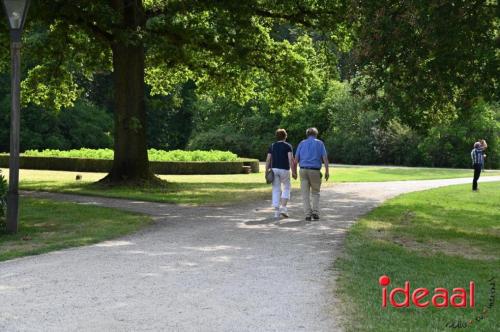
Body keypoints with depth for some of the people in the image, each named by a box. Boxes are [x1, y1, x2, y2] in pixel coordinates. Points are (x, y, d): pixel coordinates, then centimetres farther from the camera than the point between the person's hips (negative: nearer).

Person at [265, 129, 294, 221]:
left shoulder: (272, 146, 9)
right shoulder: (288, 146, -1)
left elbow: (268, 159, 3)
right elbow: (291, 159, -12)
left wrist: (266, 172, 6)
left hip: (274, 169, 3)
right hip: (284, 170, -3)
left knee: (276, 190, 5)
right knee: (286, 188, 14)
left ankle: (276, 212, 1)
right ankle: (283, 208, 1)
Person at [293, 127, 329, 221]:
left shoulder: (302, 143, 11)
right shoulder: (319, 143, 6)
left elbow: (296, 160, 6)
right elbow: (325, 158, -5)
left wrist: (294, 172, 13)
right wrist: (327, 171, -6)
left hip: (303, 170, 1)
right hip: (315, 171, -1)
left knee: (305, 194, 4)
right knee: (315, 193, 14)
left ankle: (308, 214, -1)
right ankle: (315, 212, 4)